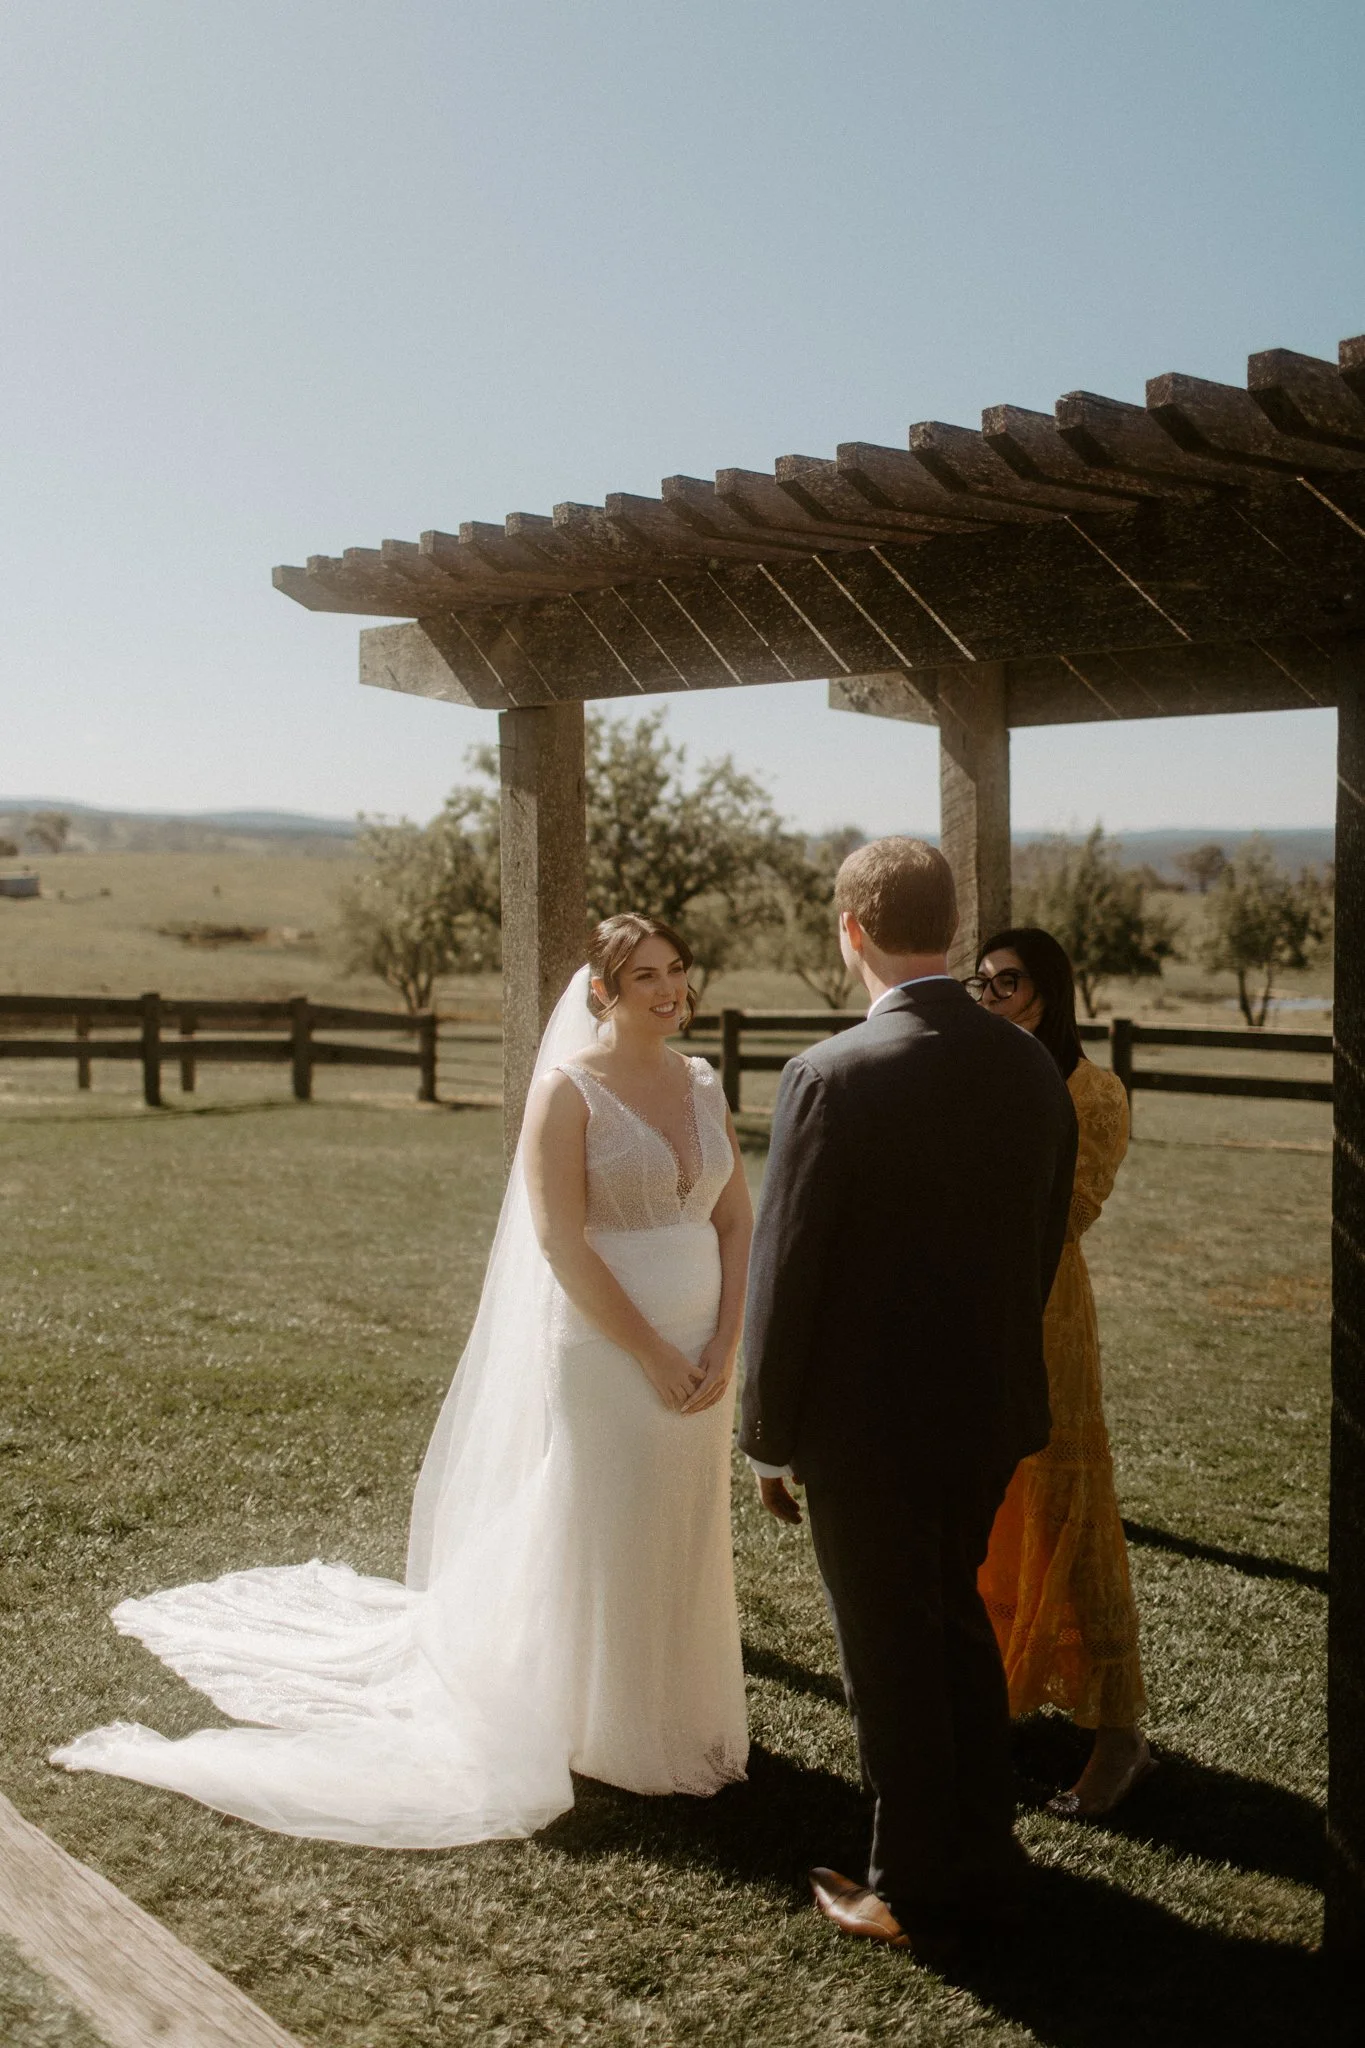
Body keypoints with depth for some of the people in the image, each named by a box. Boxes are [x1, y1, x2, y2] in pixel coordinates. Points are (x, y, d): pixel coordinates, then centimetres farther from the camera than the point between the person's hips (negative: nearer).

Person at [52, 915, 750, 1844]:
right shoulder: (568, 1088, -12)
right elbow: (562, 1244, -17)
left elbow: (736, 1221, 7)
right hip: (604, 1352, -6)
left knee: (685, 1541, 14)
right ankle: (606, 1734, 25)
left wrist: (723, 1349, -5)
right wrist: (654, 1358, -16)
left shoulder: (703, 1083, 7)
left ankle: (678, 1716, 32)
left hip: (697, 1357, 6)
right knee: (597, 1537, 6)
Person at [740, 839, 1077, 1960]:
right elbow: (1044, 1243, 7)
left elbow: (785, 1270, -16)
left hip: (866, 1419, -6)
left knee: (892, 1656, 10)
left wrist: (769, 1437, -5)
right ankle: (986, 1859, 38)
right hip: (990, 1406, 6)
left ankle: (920, 1893, 26)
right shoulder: (1031, 1065, -2)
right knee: (959, 1624, 24)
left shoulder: (832, 1077, -21)